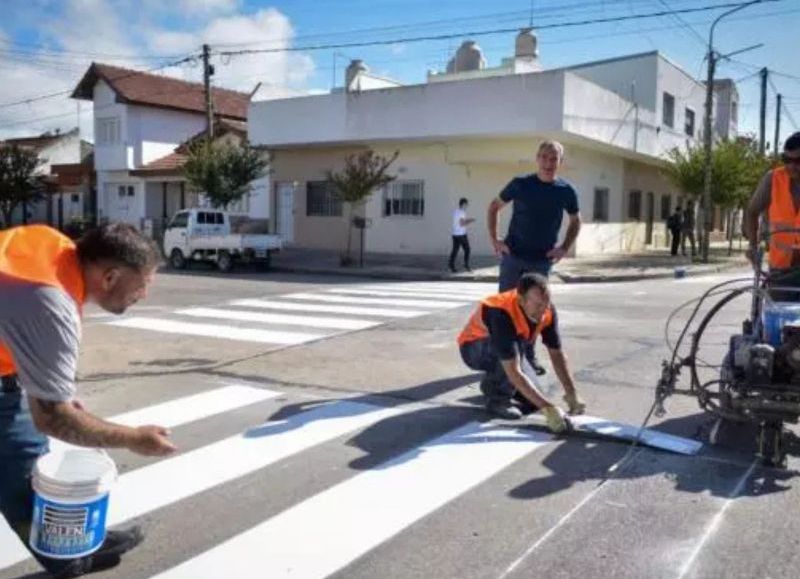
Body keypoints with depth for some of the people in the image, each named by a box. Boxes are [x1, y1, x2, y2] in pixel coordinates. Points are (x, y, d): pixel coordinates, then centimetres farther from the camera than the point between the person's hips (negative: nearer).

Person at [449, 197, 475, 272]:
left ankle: (452, 266, 1)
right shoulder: (462, 212, -13)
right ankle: (466, 265, 4)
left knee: (455, 250, 5)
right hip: (461, 234, -7)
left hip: (455, 234, 8)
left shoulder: (455, 212, 13)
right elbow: (462, 224, -18)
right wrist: (470, 221, -7)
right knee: (467, 249, 4)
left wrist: (467, 220, 23)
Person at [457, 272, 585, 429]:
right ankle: (497, 396, -15)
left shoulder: (548, 311, -21)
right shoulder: (502, 314, -40)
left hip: (510, 346, 6)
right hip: (473, 348, -6)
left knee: (533, 399, -9)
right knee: (515, 345, -36)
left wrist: (572, 394, -19)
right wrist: (548, 408, -46)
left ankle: (493, 382, 17)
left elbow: (557, 354, -10)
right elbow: (514, 372, -43)